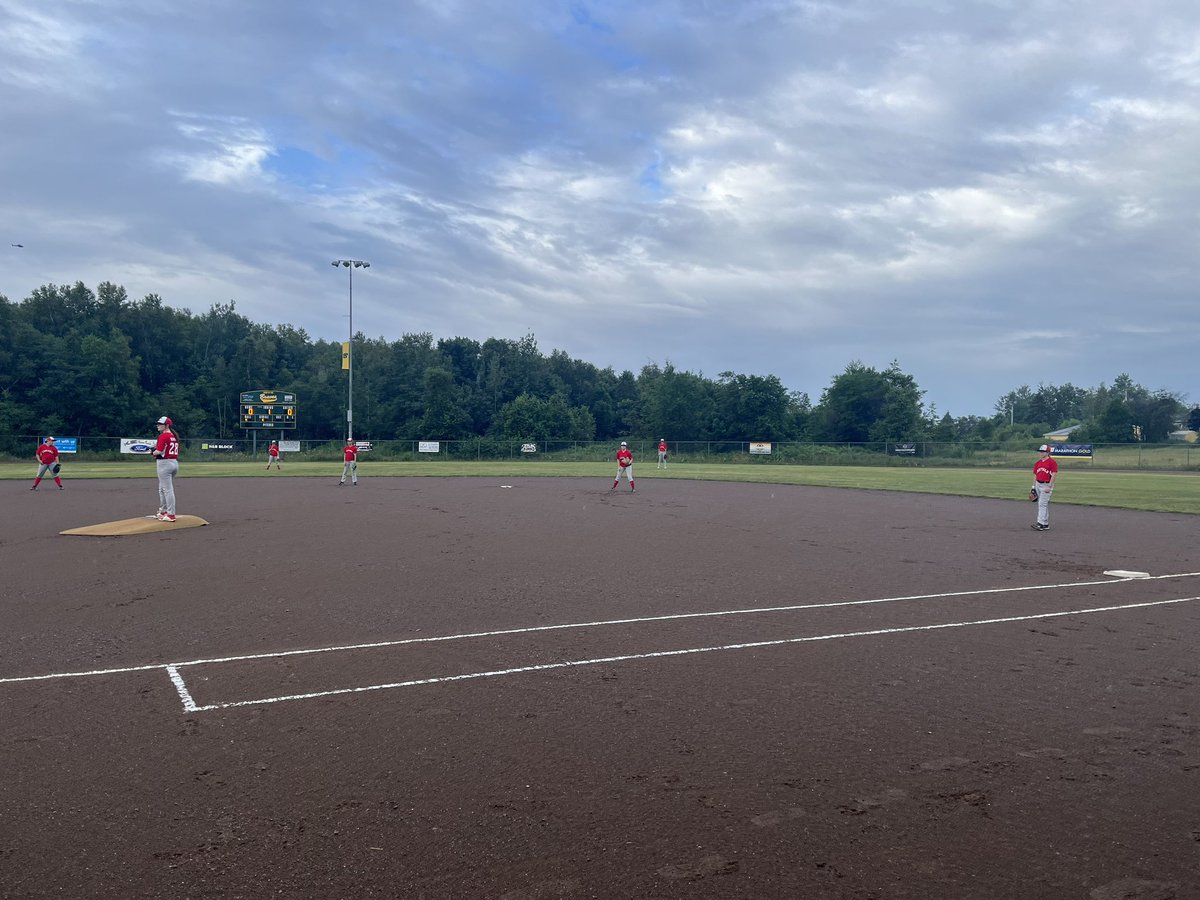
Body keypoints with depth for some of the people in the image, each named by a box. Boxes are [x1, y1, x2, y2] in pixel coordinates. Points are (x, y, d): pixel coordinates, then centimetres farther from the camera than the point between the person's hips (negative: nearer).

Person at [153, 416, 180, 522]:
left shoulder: (163, 436, -13)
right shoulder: (175, 436, 12)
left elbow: (159, 451, -20)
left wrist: (154, 452, 2)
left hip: (165, 463, -9)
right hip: (175, 463, 9)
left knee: (168, 490, -7)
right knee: (162, 488, 21)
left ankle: (171, 515, -7)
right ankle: (163, 511, 30)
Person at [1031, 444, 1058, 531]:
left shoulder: (1052, 462, -10)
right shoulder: (1038, 462, 12)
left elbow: (1054, 474, -14)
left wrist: (1049, 486, -18)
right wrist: (1034, 486, 13)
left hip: (1046, 485, -8)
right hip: (1038, 484, 8)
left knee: (1042, 504, -13)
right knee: (1042, 504, 10)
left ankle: (1040, 523, -15)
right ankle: (1046, 524, 16)